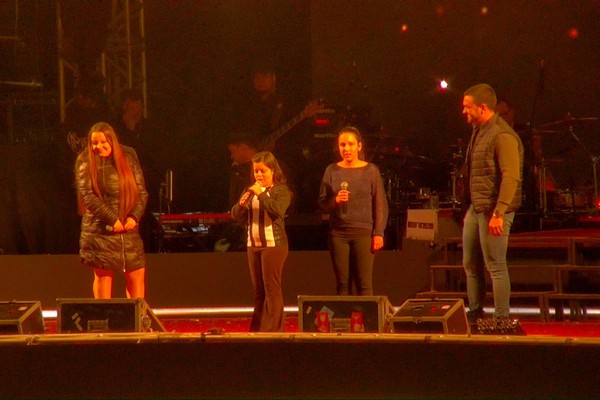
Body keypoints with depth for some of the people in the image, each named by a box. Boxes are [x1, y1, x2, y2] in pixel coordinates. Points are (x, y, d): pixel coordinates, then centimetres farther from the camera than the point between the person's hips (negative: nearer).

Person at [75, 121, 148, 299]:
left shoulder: (128, 157, 6)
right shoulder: (85, 162, -2)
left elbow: (141, 191, 6)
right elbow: (88, 196, -11)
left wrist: (134, 216, -10)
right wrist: (112, 219, -17)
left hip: (128, 229, 3)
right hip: (100, 229, -3)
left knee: (137, 275, 2)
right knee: (103, 276, 0)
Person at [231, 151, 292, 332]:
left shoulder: (281, 190, -4)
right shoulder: (250, 191, 12)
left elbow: (277, 210, -20)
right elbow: (236, 215, 9)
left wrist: (261, 194, -21)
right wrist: (241, 203, -11)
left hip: (273, 244, -6)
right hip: (253, 244, 6)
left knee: (271, 289, -6)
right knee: (258, 290, 11)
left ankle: (272, 329, -5)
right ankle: (256, 329, 14)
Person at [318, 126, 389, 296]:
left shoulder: (370, 171, 2)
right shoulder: (332, 171, 7)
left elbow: (381, 204, 3)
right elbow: (322, 204, 8)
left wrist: (379, 233, -4)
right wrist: (335, 201, -13)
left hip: (363, 232, -2)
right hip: (338, 233, 2)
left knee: (364, 284, -5)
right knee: (343, 284, 3)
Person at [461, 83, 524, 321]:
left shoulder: (503, 136, -17)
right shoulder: (478, 132, 14)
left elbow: (511, 177, -22)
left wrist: (498, 214, -26)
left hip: (494, 210, -10)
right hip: (476, 208, 10)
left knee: (496, 266, -4)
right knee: (471, 264, 14)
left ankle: (502, 319, 2)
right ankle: (475, 314, 24)